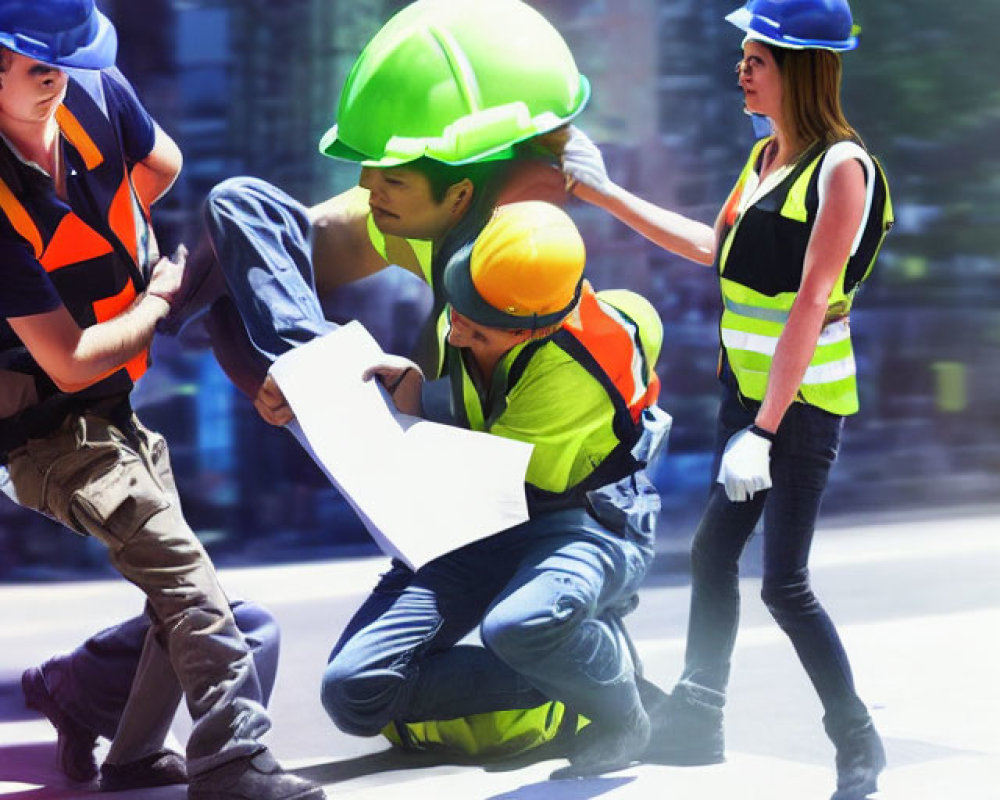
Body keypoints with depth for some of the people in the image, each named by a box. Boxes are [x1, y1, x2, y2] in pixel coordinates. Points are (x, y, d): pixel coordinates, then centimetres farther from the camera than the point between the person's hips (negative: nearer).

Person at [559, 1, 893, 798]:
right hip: (746, 388, 8)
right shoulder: (766, 157, 10)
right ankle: (698, 720, 25)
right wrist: (605, 194, 25)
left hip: (805, 400, -8)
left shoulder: (841, 168, -15)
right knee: (714, 550, 13)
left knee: (783, 581, -7)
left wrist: (765, 430, -25)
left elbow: (811, 304, -21)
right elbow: (712, 247, 24)